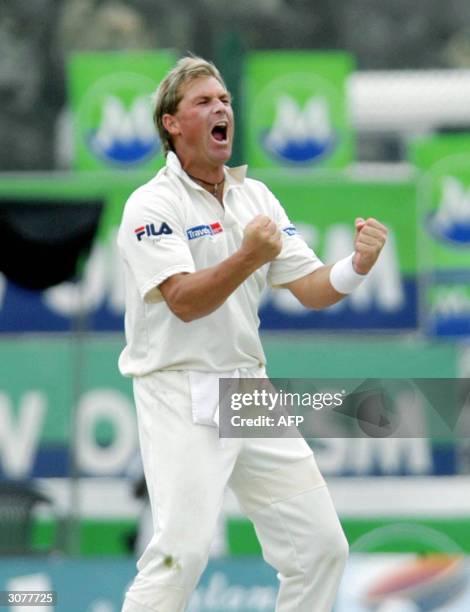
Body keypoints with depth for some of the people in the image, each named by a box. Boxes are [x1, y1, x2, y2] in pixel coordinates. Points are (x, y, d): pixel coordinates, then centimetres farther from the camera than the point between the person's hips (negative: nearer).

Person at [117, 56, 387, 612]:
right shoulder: (152, 205, -9)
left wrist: (357, 266, -12)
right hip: (181, 394, -7)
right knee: (183, 550, -21)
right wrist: (250, 258, -34)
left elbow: (310, 290, 8)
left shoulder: (254, 195, 11)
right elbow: (184, 301, -20)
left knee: (320, 546, 5)